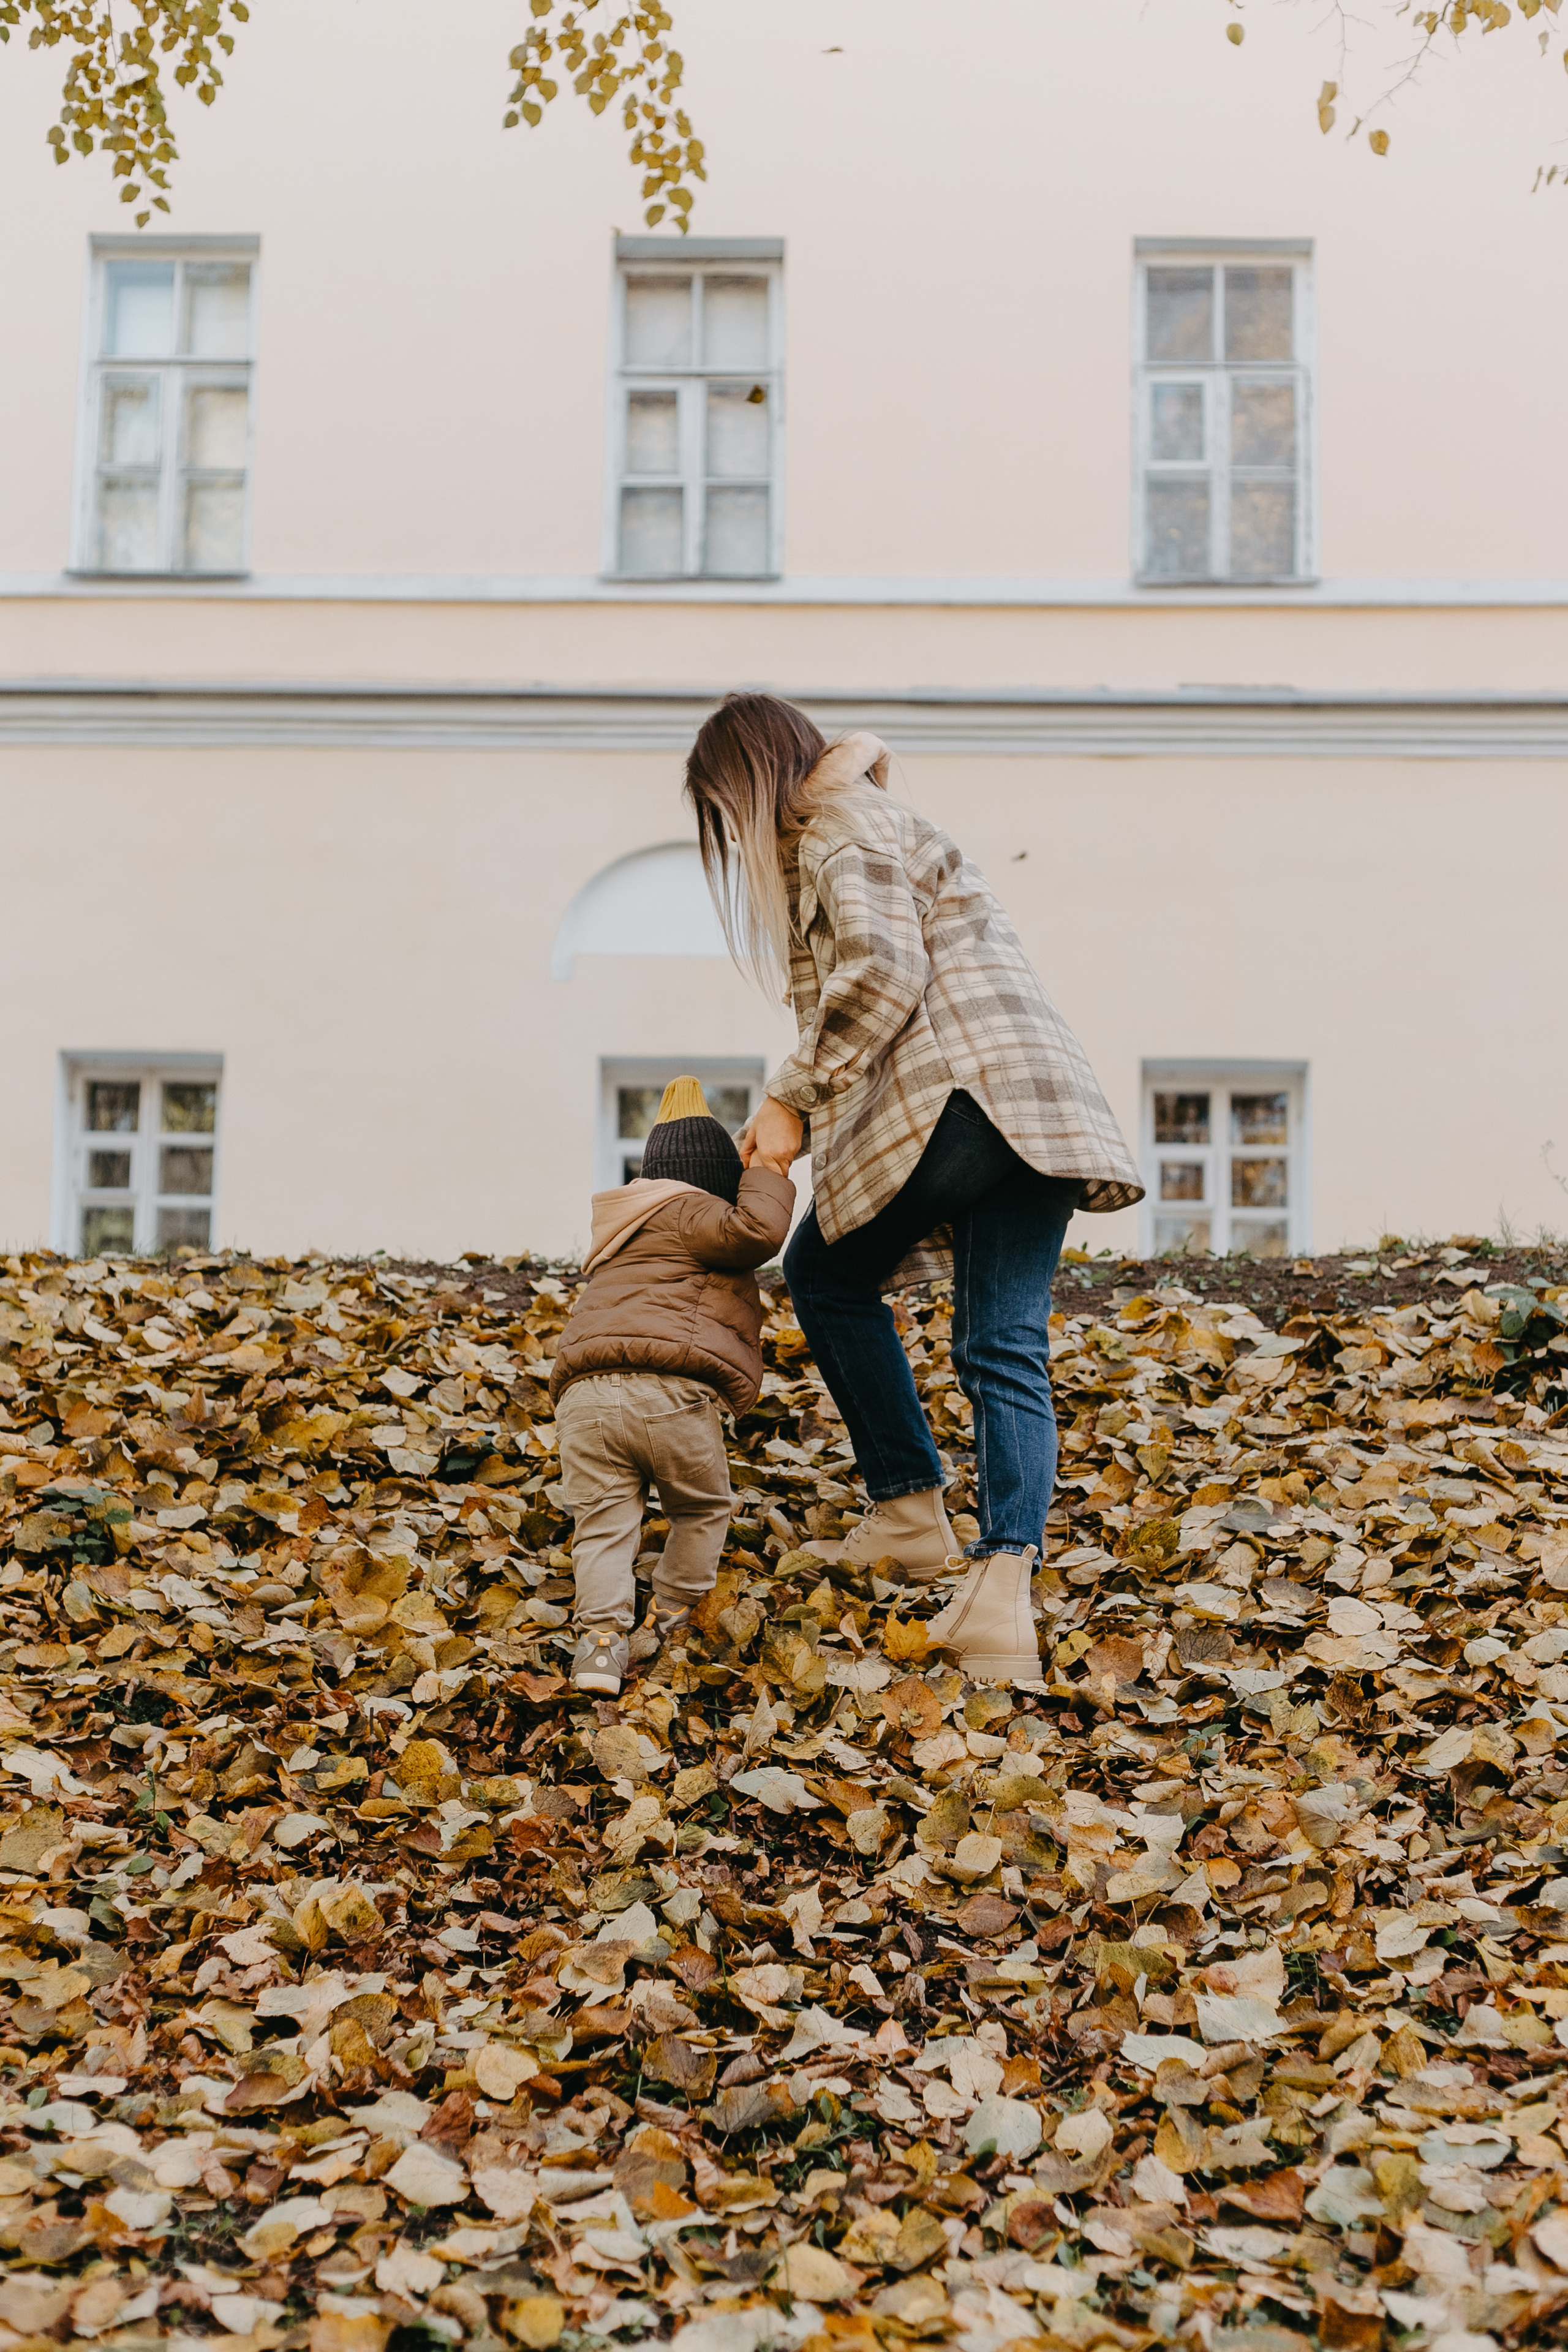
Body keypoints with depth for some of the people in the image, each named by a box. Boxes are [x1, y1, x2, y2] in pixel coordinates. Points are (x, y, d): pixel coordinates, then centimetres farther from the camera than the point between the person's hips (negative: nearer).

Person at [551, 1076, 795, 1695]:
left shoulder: (626, 1230, 34)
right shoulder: (684, 1213, 5)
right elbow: (755, 1232, -12)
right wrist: (770, 1173, 3)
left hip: (583, 1399, 7)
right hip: (669, 1393, -6)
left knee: (602, 1524, 4)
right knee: (702, 1511, 15)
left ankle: (601, 1635, -15)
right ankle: (665, 1623, 11)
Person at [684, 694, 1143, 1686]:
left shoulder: (841, 832, 3)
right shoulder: (882, 823, 33)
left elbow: (880, 971, -14)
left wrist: (794, 1097, -8)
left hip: (952, 1092, -8)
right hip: (1046, 1103, 9)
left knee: (828, 1275, 14)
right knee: (1006, 1352, -1)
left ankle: (912, 1512, 10)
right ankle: (1005, 1582, -18)